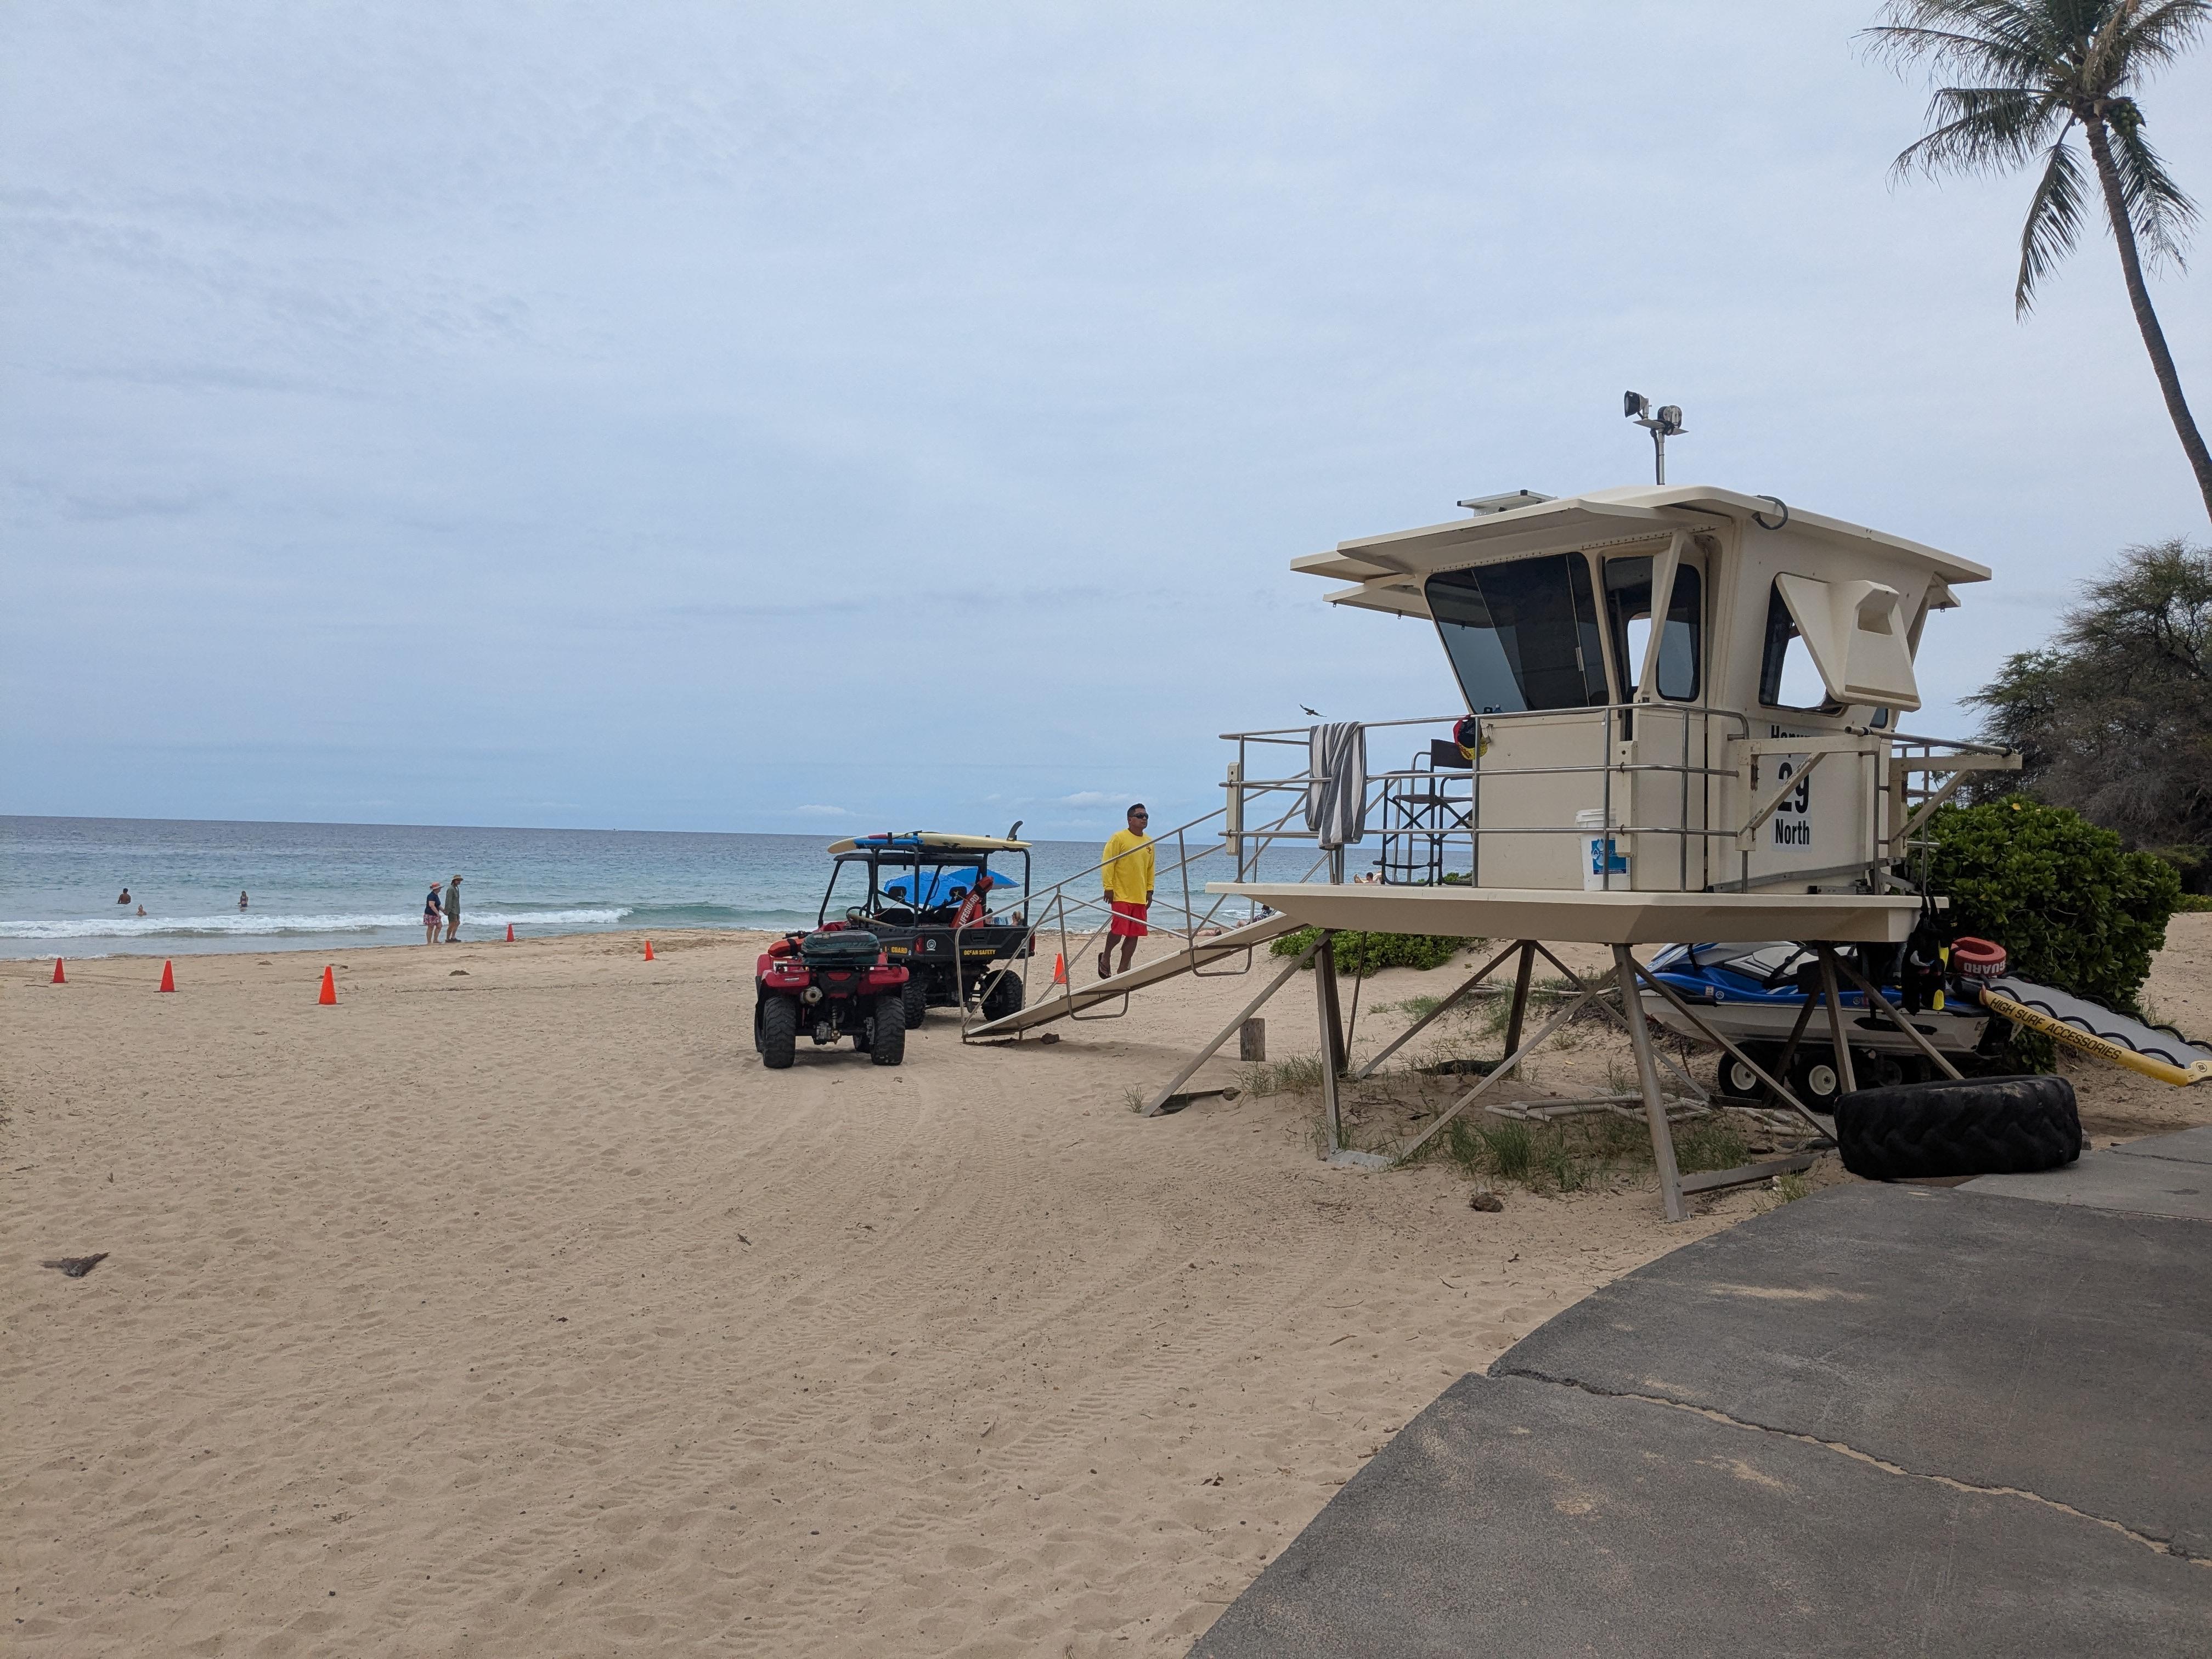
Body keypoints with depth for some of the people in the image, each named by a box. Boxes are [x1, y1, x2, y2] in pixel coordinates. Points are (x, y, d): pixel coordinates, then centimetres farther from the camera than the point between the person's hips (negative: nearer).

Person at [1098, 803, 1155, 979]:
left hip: (1140, 897, 6)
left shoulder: (1149, 842, 13)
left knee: (1134, 935, 5)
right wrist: (1109, 888, -13)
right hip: (1121, 895, -6)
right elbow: (1107, 863, -8)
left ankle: (1123, 970, 14)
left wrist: (1150, 891, 16)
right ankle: (1106, 956, 16)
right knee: (1119, 930, -12)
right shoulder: (1119, 838, -6)